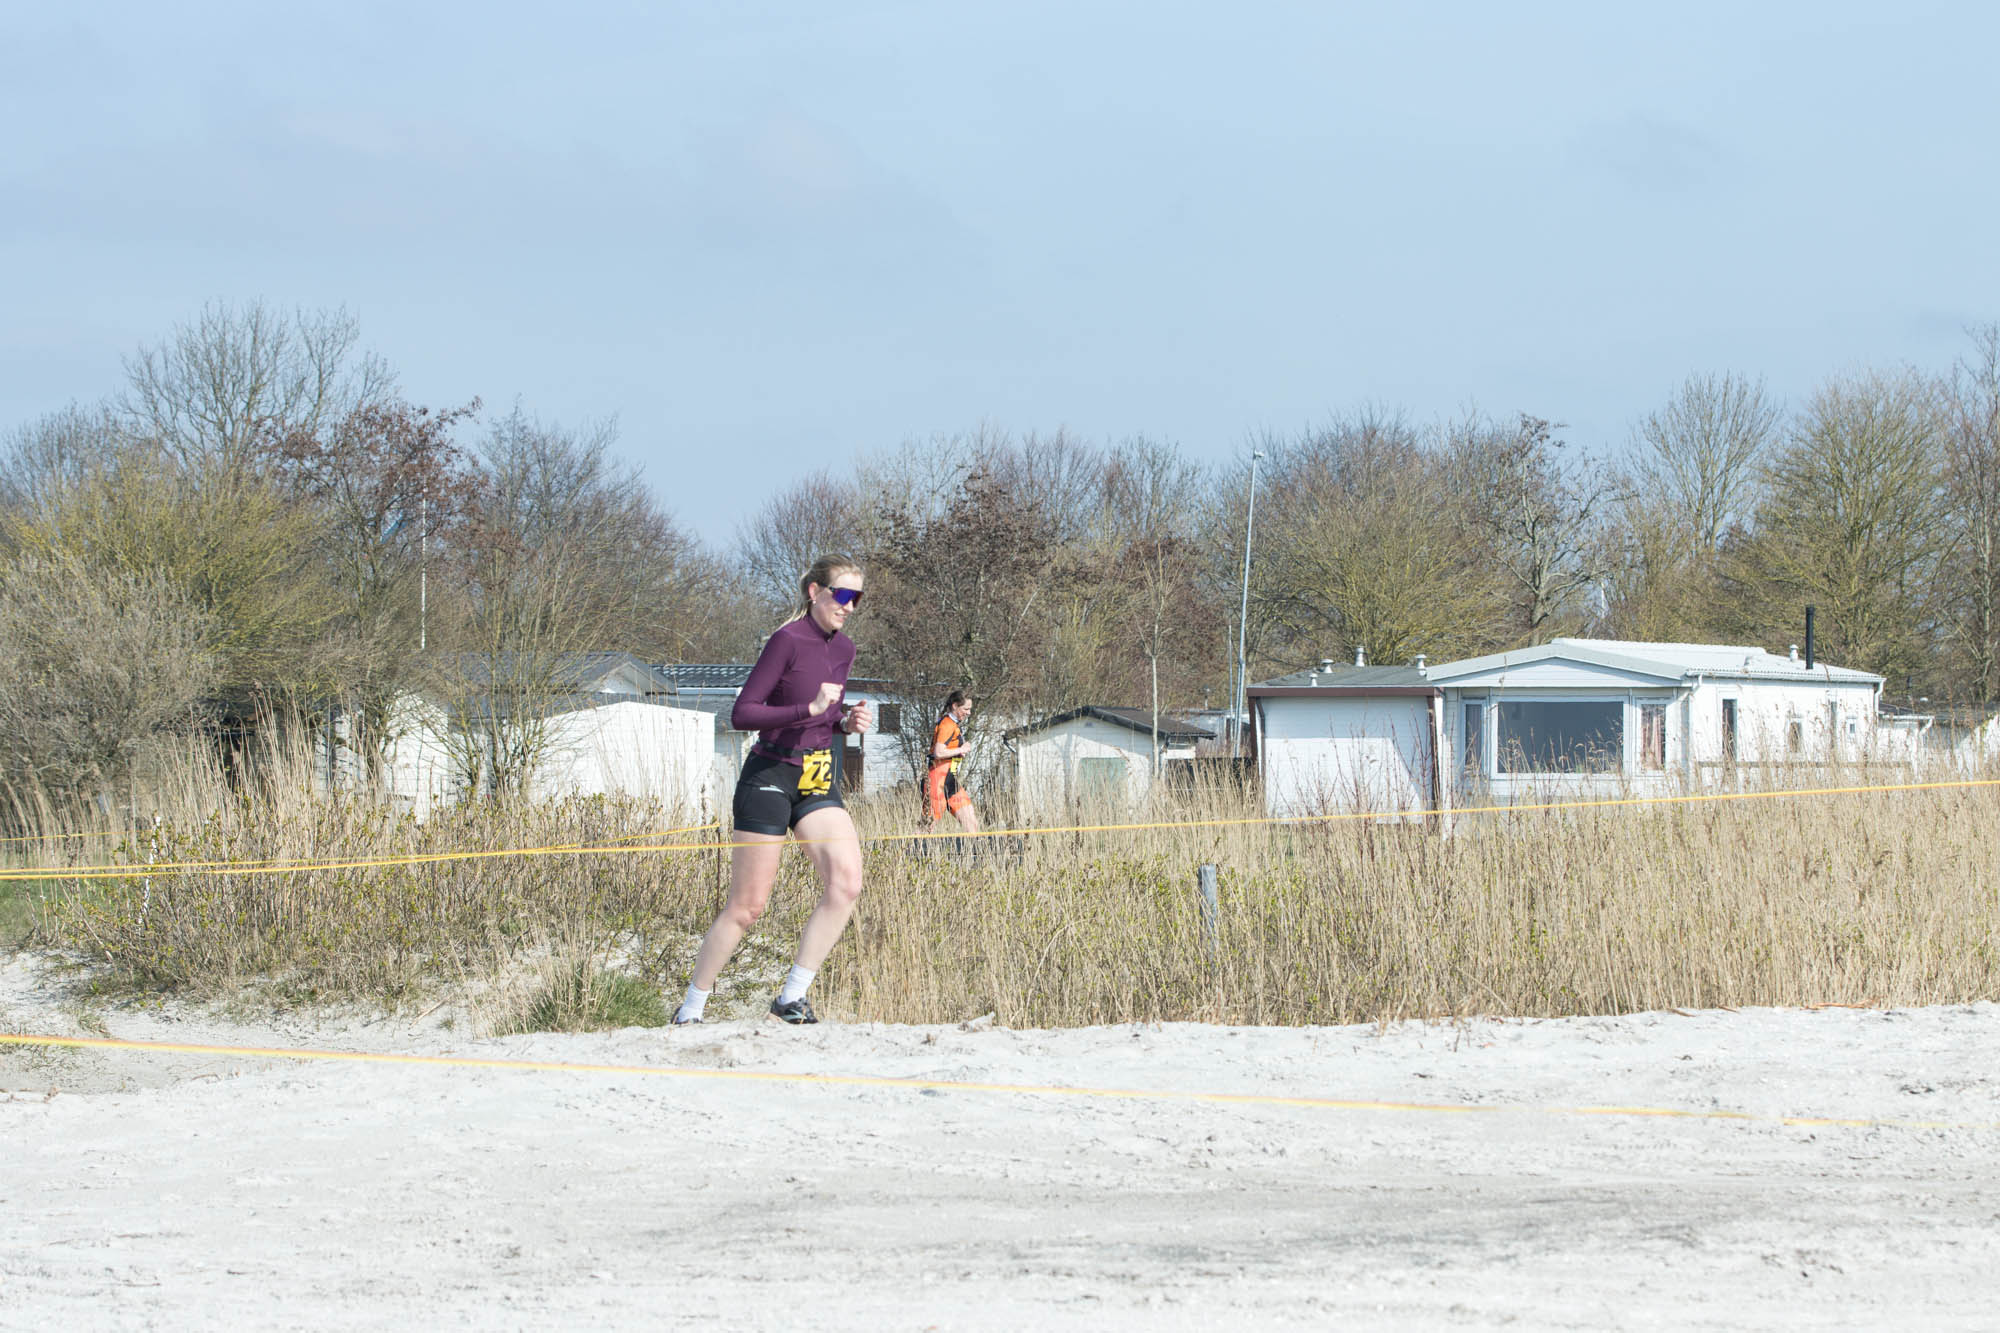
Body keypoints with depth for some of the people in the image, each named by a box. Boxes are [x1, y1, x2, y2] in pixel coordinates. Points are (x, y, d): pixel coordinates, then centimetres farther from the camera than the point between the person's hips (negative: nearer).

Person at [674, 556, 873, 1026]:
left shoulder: (843, 648, 9)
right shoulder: (788, 641, -14)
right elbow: (742, 714, -18)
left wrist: (848, 721, 2)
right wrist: (811, 709, -27)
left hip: (819, 784, 7)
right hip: (771, 777, -7)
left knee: (846, 882, -15)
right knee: (747, 907, -3)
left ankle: (792, 996, -6)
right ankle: (690, 1010, 12)